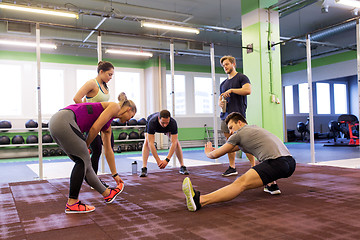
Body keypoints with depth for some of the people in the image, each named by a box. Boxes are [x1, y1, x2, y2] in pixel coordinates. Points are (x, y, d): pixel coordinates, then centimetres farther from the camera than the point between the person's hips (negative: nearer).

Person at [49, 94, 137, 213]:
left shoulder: (107, 126, 27)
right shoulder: (114, 106, 2)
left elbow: (108, 150, 33)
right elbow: (95, 128, -9)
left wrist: (115, 175, 38)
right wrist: (85, 147, 5)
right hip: (64, 120, -9)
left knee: (84, 162, 13)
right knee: (83, 160, -3)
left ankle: (107, 194, 23)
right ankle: (72, 204, 2)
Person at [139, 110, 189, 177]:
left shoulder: (173, 123, -42)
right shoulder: (152, 122, -45)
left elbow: (173, 143, -39)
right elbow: (151, 143, -43)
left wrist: (167, 160, -46)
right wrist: (158, 161, -45)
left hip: (168, 128, 1)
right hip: (154, 126, -1)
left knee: (176, 142, -18)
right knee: (147, 142, -25)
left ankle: (182, 167, -7)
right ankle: (144, 168, -24)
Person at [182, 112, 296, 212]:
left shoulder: (239, 133, 5)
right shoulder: (254, 128, 30)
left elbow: (215, 155, 10)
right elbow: (236, 147, 45)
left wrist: (208, 153, 31)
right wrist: (216, 149, 44)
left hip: (278, 164, -9)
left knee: (241, 183, -27)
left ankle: (200, 201, -43)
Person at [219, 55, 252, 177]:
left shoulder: (241, 77, 3)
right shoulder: (223, 83, 23)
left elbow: (248, 90, -15)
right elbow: (220, 99, 26)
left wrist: (231, 90, -16)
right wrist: (220, 103, 3)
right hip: (226, 115, 7)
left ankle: (254, 166, -1)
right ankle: (232, 168, 14)